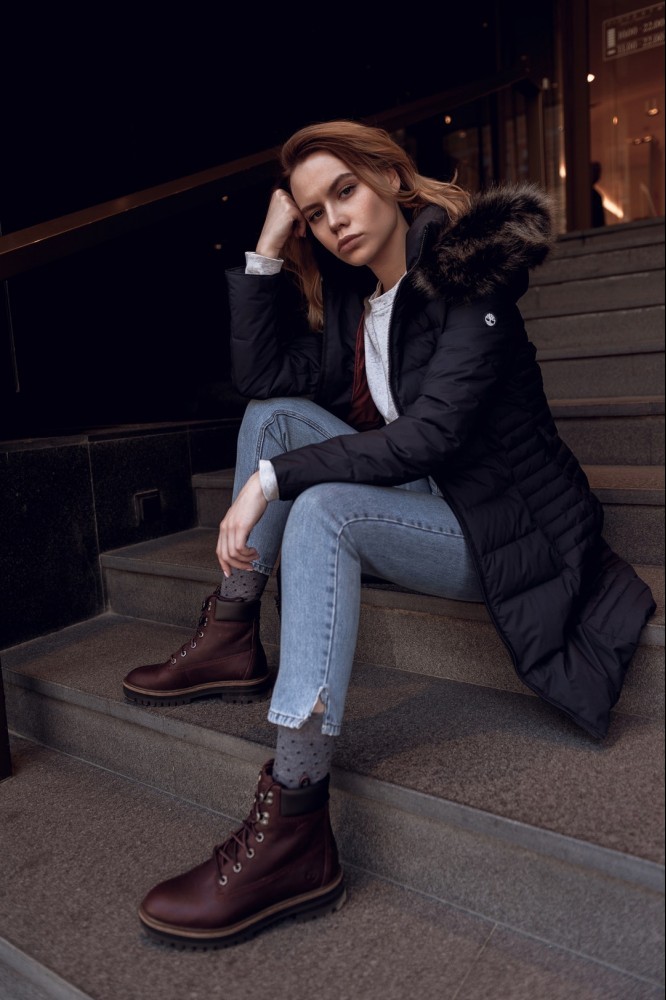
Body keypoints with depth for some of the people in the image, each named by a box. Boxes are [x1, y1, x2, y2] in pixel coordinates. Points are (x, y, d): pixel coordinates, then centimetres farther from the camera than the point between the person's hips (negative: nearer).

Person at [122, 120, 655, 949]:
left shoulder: (465, 277, -14)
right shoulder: (351, 297, 9)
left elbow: (430, 432, -25)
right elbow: (259, 374, 3)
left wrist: (273, 476, -26)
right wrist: (268, 250, -1)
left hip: (506, 527, -7)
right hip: (425, 503, 8)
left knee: (323, 509, -31)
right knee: (278, 414, -1)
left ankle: (294, 829, -32)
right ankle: (231, 640, -5)